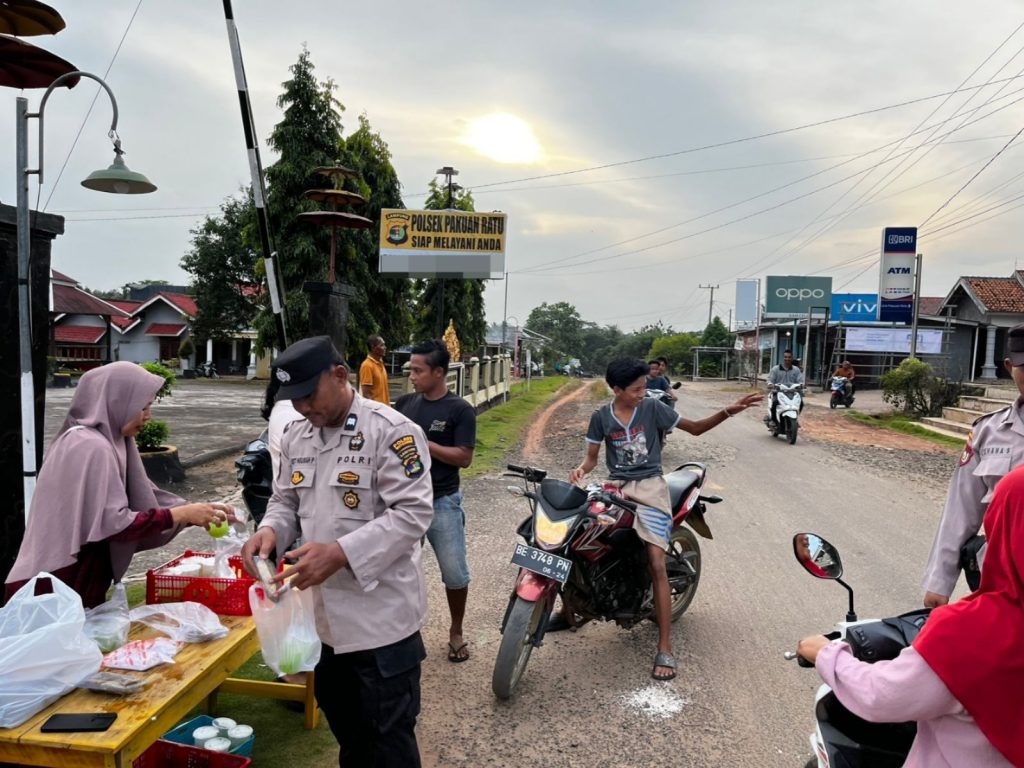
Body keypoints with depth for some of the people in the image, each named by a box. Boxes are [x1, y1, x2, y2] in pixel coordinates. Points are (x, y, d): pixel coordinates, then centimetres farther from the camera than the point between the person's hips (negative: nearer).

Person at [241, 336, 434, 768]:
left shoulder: (392, 431, -17)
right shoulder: (296, 438, 7)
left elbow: (412, 513, -22)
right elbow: (286, 500, 16)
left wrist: (340, 553, -29)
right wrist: (271, 531, -7)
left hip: (381, 615, -7)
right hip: (323, 613, 7)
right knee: (343, 725, 26)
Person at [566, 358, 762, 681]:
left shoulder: (652, 408, -2)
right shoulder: (601, 416, 2)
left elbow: (695, 428, 3)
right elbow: (592, 455, 7)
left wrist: (728, 411, -12)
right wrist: (581, 469, -17)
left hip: (649, 486, -2)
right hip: (615, 486, 3)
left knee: (656, 564, -15)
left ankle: (665, 648, -11)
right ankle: (568, 608, 18)